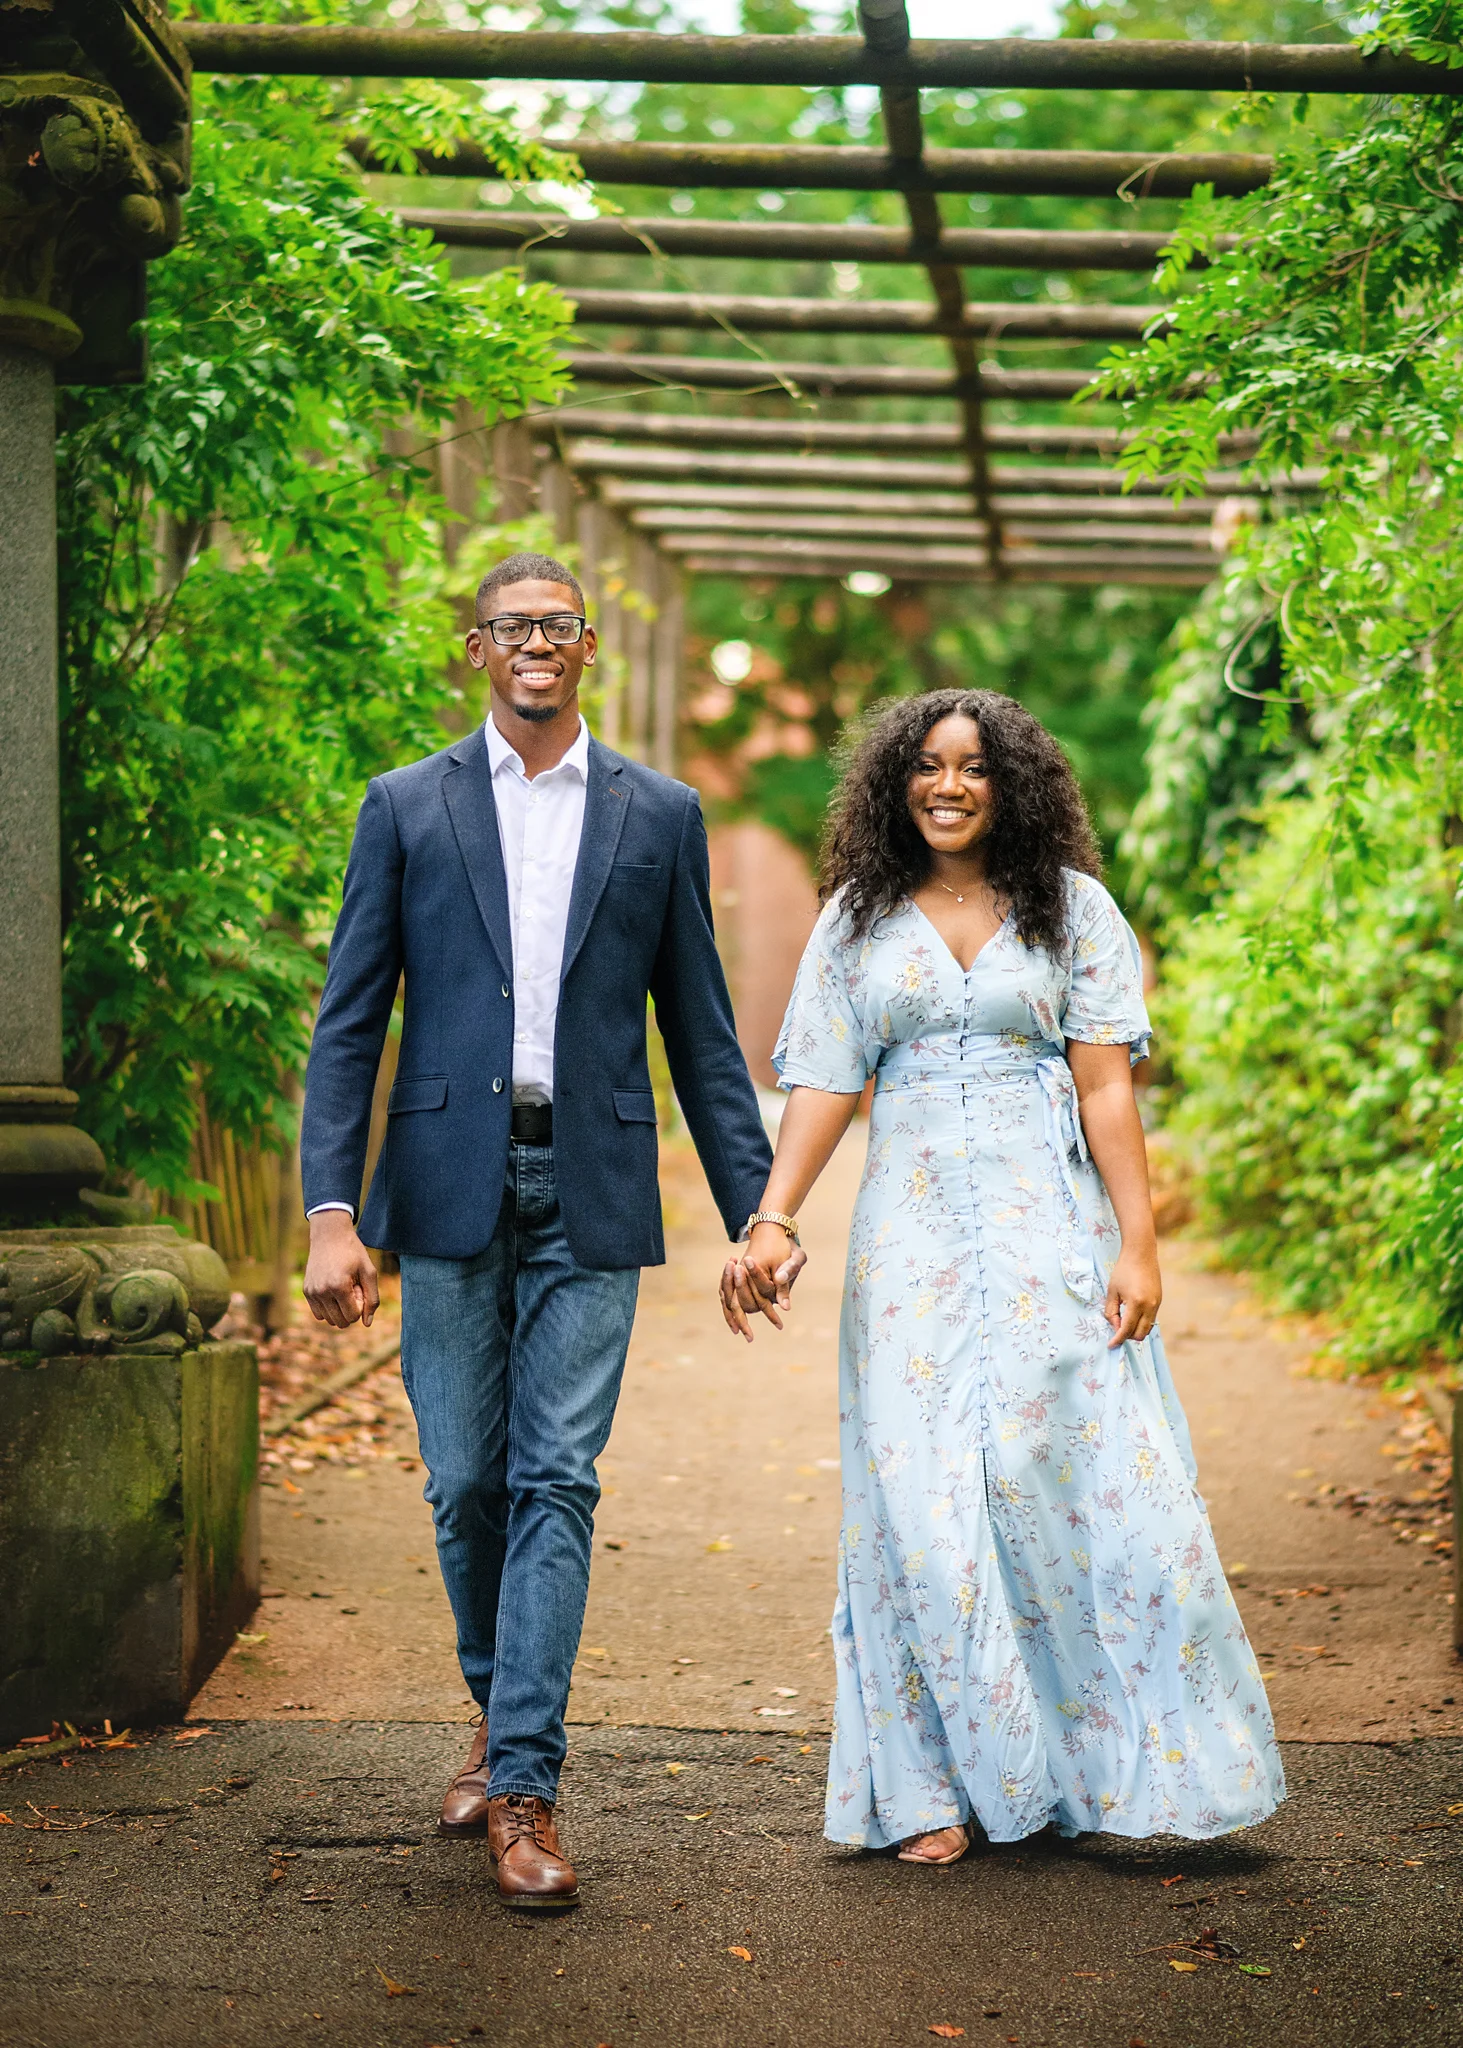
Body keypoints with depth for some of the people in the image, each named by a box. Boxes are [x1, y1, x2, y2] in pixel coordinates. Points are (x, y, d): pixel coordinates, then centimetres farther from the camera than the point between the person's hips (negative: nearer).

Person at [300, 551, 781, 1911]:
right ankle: (496, 1709, 30)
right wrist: (331, 1210, -8)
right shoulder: (406, 807, 6)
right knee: (465, 1480, 7)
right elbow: (349, 1020, 2)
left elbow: (699, 1026, 10)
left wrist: (753, 1207, 4)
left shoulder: (659, 815, 8)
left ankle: (523, 1784, -2)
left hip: (590, 1191, 0)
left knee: (555, 1481, -5)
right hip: (451, 1183, 1)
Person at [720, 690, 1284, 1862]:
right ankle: (942, 1787, 6)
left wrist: (1139, 1241, -8)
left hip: (1052, 1227, -1)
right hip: (914, 1235, 2)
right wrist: (773, 1223, -6)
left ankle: (1138, 1760, 7)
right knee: (921, 1501, -2)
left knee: (1089, 1480, -7)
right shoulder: (859, 917, 10)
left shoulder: (1070, 906, 6)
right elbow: (824, 1082, 6)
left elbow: (1106, 1084, 0)